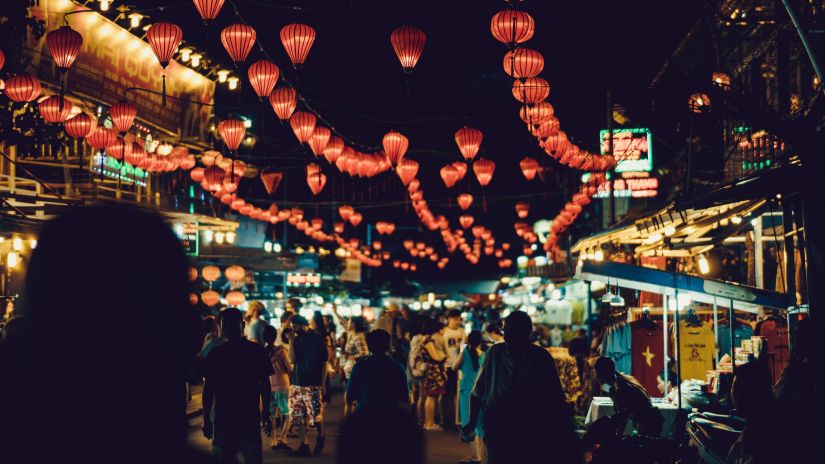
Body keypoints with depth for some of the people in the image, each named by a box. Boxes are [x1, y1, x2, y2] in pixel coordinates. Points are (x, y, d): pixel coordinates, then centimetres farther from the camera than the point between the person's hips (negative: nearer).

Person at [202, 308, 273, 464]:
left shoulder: (256, 351, 1)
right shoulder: (215, 354, 5)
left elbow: (264, 384, 6)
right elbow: (208, 388, 8)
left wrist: (266, 411, 1)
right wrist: (206, 419, 6)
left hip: (250, 418, -2)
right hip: (222, 420, 2)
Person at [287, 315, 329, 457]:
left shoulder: (318, 339, -1)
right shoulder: (297, 340, 11)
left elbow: (324, 363, 0)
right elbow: (292, 360, 1)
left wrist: (323, 384, -4)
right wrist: (291, 341, -5)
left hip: (313, 384, -5)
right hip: (297, 383, 5)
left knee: (316, 415, -7)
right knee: (299, 416, 1)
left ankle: (321, 436, 20)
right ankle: (304, 446, 6)